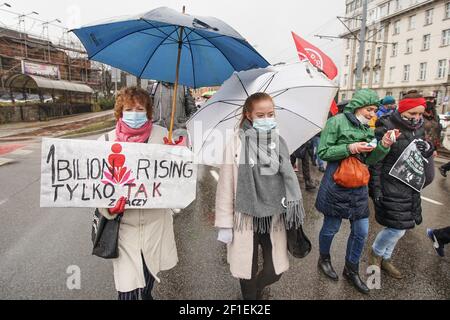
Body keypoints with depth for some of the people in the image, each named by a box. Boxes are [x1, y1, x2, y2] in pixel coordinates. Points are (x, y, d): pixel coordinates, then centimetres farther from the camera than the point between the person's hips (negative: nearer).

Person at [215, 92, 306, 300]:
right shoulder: (236, 145, -11)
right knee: (248, 271, 12)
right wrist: (225, 224, -7)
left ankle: (258, 289, 45)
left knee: (275, 271, 11)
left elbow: (289, 180, 9)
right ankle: (250, 294, 44)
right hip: (246, 217, -3)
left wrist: (294, 211, 11)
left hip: (274, 217, 4)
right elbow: (226, 186, -9)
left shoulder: (279, 143, 2)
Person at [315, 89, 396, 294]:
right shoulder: (337, 122, -10)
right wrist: (350, 148, -21)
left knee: (361, 231, 11)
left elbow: (370, 160, 8)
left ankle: (351, 271, 33)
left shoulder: (367, 128, 10)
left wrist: (383, 146, -9)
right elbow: (323, 152, -13)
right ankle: (324, 259, 38)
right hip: (336, 185, -6)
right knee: (331, 227, 10)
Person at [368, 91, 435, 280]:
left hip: (410, 187, 8)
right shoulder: (387, 128, -15)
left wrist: (426, 150, 3)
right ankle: (375, 253, 22)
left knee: (399, 228, 15)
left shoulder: (418, 129, 8)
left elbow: (424, 156, 24)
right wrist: (375, 188, -17)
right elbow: (375, 160, -16)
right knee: (397, 227, -5)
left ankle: (386, 259, 35)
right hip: (391, 187, -8)